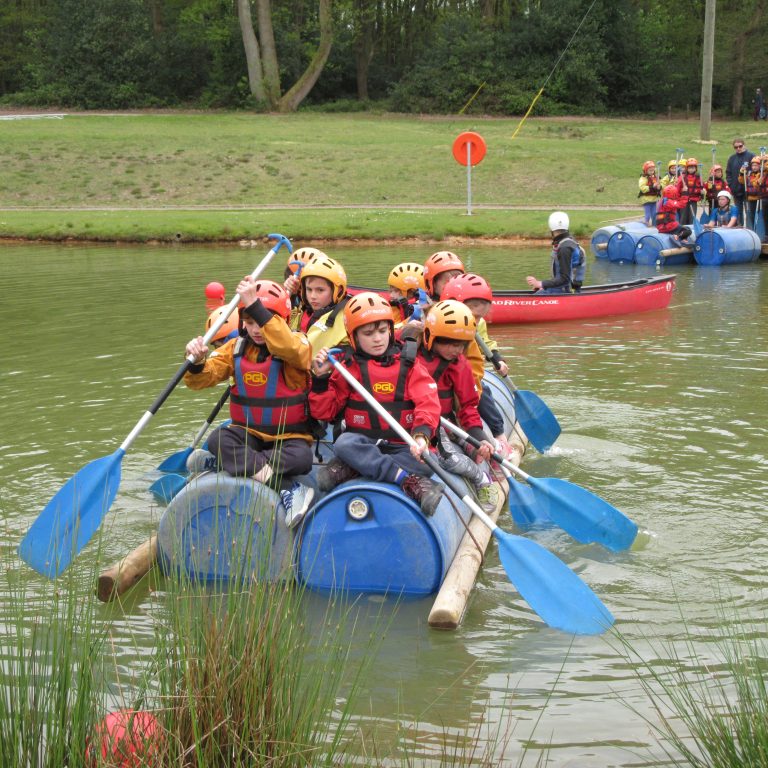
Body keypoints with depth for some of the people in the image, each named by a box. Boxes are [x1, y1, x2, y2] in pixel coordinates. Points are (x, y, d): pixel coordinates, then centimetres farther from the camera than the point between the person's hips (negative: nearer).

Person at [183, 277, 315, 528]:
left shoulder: (296, 344, -11)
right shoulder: (236, 348, 4)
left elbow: (290, 348, -37)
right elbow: (203, 379, -3)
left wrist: (256, 306, -45)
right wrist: (197, 362, -29)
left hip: (290, 436, -3)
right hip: (248, 432, 4)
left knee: (301, 459, -34)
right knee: (217, 440, -27)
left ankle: (228, 464, -32)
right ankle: (287, 489, -37)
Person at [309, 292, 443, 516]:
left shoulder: (409, 365, 3)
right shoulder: (347, 369, 5)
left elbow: (427, 404, -11)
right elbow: (325, 412, 6)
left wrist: (422, 434, -31)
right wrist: (321, 379, -9)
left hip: (402, 445, 0)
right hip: (362, 443, 0)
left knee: (424, 463, -30)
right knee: (344, 443, -33)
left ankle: (350, 469, -30)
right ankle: (409, 480, -37)